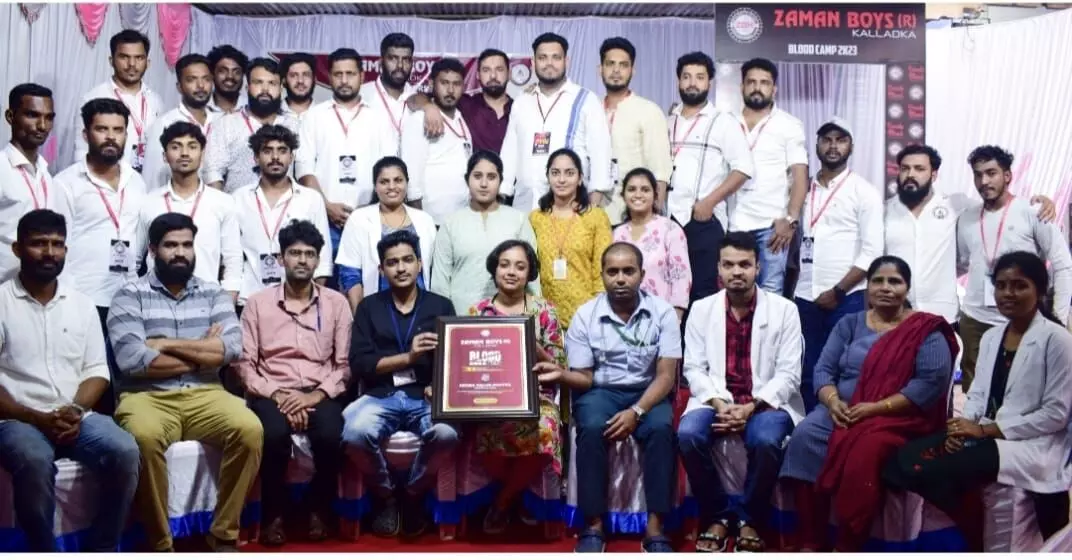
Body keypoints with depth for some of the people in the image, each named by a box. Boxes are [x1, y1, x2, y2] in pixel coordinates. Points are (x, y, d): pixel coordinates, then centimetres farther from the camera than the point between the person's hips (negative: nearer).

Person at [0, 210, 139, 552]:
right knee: (34, 462, -36)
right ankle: (44, 553, -15)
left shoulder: (81, 304, 12)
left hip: (76, 417, 3)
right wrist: (35, 418, -16)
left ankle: (102, 550, -8)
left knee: (124, 451, -25)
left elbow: (97, 370, 9)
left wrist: (76, 411, -10)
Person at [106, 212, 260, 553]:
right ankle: (160, 543, -17)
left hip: (205, 395, 3)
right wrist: (203, 351, -4)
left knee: (250, 429, -26)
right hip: (147, 397, -2)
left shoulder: (214, 295, 12)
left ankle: (224, 534, -10)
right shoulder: (130, 295, 3)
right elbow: (131, 360, -12)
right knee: (145, 437, -36)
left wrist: (166, 344, -8)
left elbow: (232, 348, -4)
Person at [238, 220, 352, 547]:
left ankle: (319, 509, -3)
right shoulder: (257, 303, 7)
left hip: (320, 394, 1)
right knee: (274, 434, -34)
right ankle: (274, 513, -9)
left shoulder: (336, 303, 8)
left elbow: (344, 364, 4)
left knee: (330, 436, -31)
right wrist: (277, 395, -14)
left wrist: (317, 395, -13)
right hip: (272, 393, 0)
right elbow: (245, 364, 1)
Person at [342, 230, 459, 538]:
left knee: (446, 433, -34)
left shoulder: (440, 306, 13)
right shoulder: (369, 307, 12)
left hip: (425, 397, 0)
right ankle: (384, 495, -2)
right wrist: (409, 357, -10)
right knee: (355, 431, -34)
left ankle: (412, 493, -1)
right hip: (380, 396, 0)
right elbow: (359, 364, 1)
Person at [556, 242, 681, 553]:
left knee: (661, 429, -32)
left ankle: (655, 528, -25)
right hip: (600, 391, 0)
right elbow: (585, 378, -1)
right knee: (592, 430, -32)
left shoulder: (662, 312, -5)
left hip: (648, 392, 0)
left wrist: (636, 411, -24)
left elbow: (666, 376, -9)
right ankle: (594, 526, -21)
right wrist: (561, 375, -24)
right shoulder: (585, 315, -4)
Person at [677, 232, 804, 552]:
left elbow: (788, 374, -6)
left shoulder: (784, 310, -1)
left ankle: (749, 519, -5)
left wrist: (751, 407, -20)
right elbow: (694, 368, 1)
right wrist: (718, 403, -17)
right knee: (688, 434, -28)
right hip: (716, 401, 2)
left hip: (766, 402, -2)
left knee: (766, 440, -34)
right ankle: (717, 515, -5)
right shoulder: (701, 309, 5)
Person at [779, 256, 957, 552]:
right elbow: (823, 370, 8)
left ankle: (848, 547, -23)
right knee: (804, 437, -27)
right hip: (841, 412, 4)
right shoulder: (849, 324, 14)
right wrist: (833, 401, -14)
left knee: (864, 451, -36)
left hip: (898, 418, -4)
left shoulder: (927, 330, 2)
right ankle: (810, 543, -21)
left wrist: (877, 407, -19)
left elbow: (932, 383, -11)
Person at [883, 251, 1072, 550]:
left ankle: (977, 542, -1)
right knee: (903, 459, -18)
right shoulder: (990, 337, 14)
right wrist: (964, 425, -10)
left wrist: (985, 429, -15)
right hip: (983, 434, 7)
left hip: (1029, 444, -7)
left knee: (937, 471, -28)